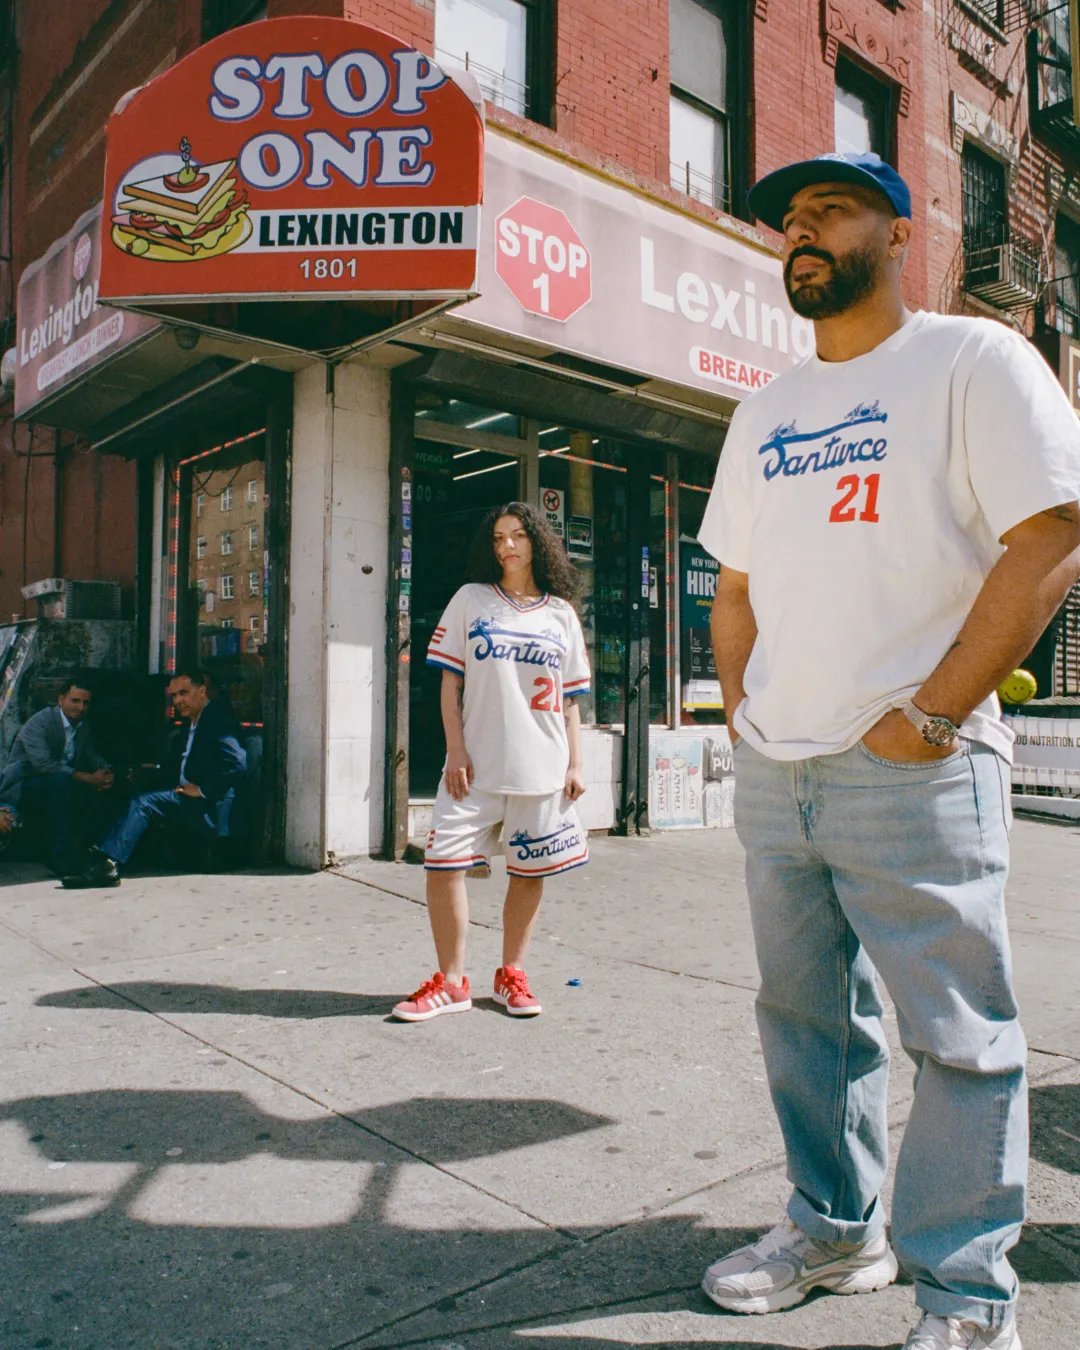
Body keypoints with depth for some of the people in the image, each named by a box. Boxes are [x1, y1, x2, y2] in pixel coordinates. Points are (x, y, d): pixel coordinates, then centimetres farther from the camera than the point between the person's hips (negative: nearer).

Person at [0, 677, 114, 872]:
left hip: (57, 787, 7)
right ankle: (60, 859, -33)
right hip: (18, 788, -7)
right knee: (62, 780, -35)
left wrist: (106, 773, -15)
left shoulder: (83, 728, 10)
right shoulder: (38, 723, -16)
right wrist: (89, 779, -33)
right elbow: (43, 764, -29)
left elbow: (94, 758, 11)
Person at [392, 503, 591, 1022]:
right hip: (476, 765, -1)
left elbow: (569, 699, 11)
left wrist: (575, 763, 4)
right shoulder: (471, 600, 6)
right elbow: (450, 683, 4)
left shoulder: (560, 614, 10)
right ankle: (450, 982, 10)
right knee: (443, 864, -5)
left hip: (541, 766, 1)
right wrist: (456, 750, -5)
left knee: (529, 872, 6)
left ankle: (511, 975, 23)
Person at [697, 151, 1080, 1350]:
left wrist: (933, 714, -15)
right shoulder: (763, 411, 17)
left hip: (911, 767, -6)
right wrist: (743, 718, 8)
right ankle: (833, 1229, 32)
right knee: (804, 1014, 14)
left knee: (956, 1034, 2)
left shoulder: (973, 359, -1)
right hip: (772, 770, 7)